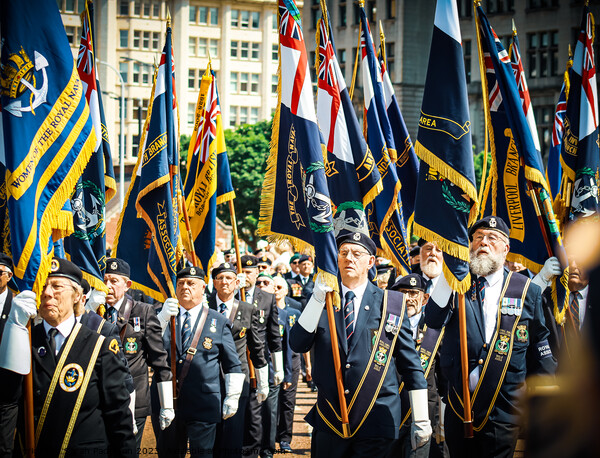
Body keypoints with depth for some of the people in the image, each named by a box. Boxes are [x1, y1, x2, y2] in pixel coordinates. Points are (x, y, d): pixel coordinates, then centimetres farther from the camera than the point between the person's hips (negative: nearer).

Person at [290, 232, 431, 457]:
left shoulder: (392, 303, 2)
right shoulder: (321, 301, 7)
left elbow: (411, 365, 4)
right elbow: (298, 345, -7)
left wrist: (421, 421, 1)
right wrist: (317, 299, -18)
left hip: (376, 423, -2)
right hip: (329, 421, 2)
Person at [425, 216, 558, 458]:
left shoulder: (527, 290, 4)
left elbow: (540, 351, 7)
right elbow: (434, 320, -11)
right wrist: (446, 274, -19)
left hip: (503, 414, -1)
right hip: (459, 408, 2)